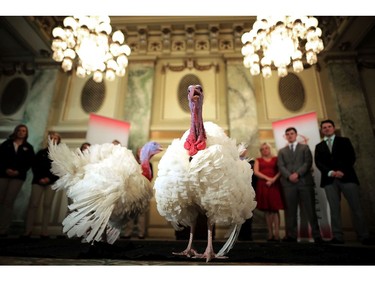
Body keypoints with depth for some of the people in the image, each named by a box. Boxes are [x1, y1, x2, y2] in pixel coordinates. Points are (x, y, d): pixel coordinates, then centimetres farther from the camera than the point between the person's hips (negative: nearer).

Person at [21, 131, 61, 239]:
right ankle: (27, 231, 1)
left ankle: (44, 232, -1)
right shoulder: (41, 152, 13)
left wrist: (50, 178, -12)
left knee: (47, 205, -3)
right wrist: (39, 178, -7)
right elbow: (34, 166, 7)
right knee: (33, 204, -4)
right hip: (38, 180, 2)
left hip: (52, 182, -1)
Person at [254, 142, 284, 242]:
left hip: (274, 185, -1)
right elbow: (256, 172, 3)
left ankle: (277, 234, -6)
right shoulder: (258, 160, 17)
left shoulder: (276, 159, 15)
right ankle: (270, 234, 4)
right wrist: (267, 178, -10)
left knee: (275, 209, -8)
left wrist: (273, 179, -12)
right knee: (266, 210, 0)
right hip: (263, 185, 1)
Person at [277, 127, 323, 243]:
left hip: (305, 181, -1)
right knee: (290, 210, 0)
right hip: (288, 183, 1)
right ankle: (291, 235, 4)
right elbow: (281, 166, 6)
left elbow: (308, 162, 1)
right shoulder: (281, 151, 19)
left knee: (310, 209, 0)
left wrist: (297, 174, -13)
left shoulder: (304, 147, 16)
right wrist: (289, 176, -12)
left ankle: (316, 235, 8)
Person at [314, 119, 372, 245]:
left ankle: (364, 236, 6)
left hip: (347, 177, -1)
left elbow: (351, 157, 2)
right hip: (329, 180, 1)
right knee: (334, 209, -1)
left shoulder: (344, 141, 14)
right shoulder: (319, 146, 18)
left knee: (356, 207, -2)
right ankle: (338, 237, 0)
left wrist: (342, 171, -13)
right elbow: (318, 163, 5)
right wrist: (330, 172, -13)